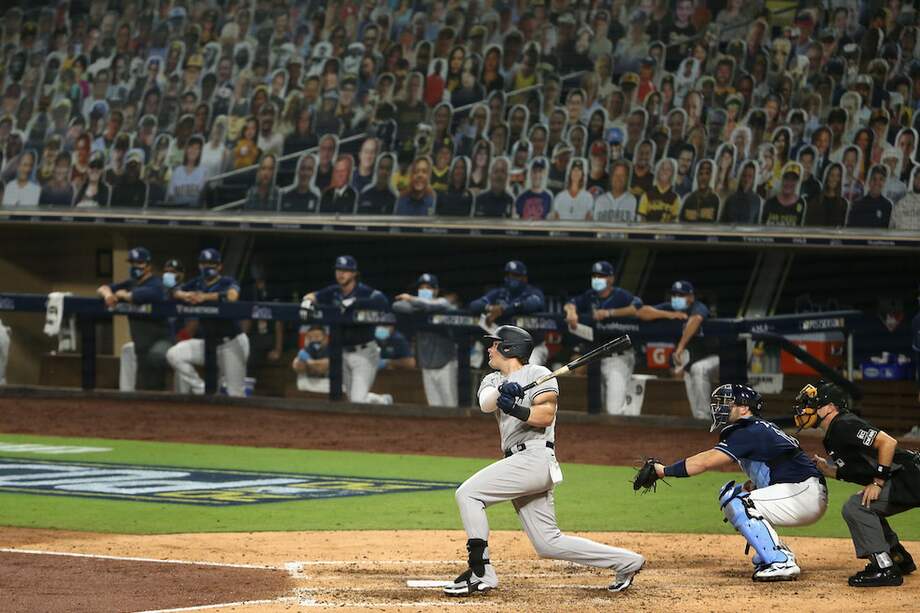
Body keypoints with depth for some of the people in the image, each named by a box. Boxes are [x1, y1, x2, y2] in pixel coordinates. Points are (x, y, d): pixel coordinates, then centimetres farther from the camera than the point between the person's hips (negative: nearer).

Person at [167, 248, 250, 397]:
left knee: (235, 392, -7)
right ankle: (199, 390, -6)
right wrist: (186, 295, -27)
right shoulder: (197, 283, 9)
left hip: (231, 343, -5)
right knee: (174, 355, -13)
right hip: (207, 342, 5)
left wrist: (205, 297, -40)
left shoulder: (227, 282, -7)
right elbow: (176, 292, -3)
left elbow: (232, 296, -29)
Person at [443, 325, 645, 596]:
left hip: (534, 457, -8)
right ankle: (625, 561, 12)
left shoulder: (537, 374, 1)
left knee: (468, 493, -17)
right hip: (520, 464, 8)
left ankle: (480, 573, -19)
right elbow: (485, 403, -2)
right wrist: (502, 392, -22)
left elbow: (546, 415, -12)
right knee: (548, 544, 5)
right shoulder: (493, 380, 21)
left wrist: (515, 409, -24)